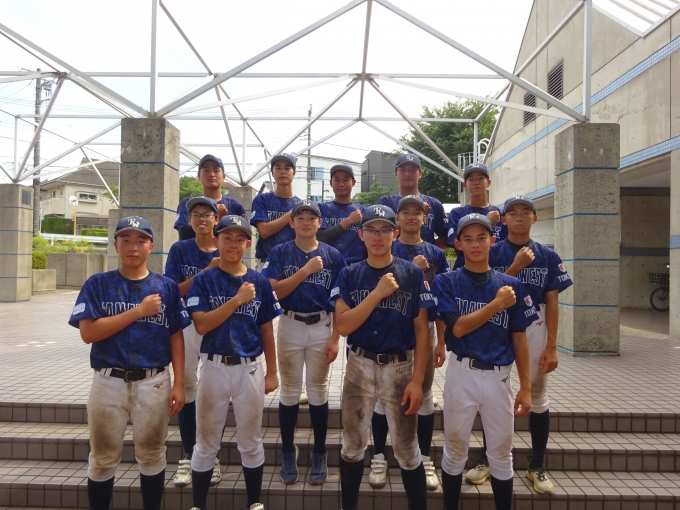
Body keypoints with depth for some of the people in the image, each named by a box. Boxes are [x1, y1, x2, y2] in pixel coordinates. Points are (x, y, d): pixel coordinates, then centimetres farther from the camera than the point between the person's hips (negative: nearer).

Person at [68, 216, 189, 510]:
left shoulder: (167, 287, 2)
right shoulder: (98, 284, 0)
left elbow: (176, 338, 2)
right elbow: (87, 332, -11)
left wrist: (179, 384, -5)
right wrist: (138, 311, -16)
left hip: (154, 383, 0)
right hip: (108, 382, 0)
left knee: (152, 455, 13)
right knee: (103, 459, 14)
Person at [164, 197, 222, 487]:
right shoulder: (180, 250, 0)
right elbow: (173, 291, -10)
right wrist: (206, 271, -20)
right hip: (187, 324, 0)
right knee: (187, 386, 7)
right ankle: (188, 456, 20)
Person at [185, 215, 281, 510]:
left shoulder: (259, 282, 2)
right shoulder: (204, 280, -3)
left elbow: (267, 331, 5)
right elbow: (201, 325, -15)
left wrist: (272, 372, 5)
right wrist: (237, 300, -20)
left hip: (250, 369, 1)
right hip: (214, 368, -1)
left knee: (251, 443, 13)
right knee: (206, 443, 12)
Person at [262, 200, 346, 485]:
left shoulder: (332, 256, 0)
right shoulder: (280, 253, 0)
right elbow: (275, 291, -12)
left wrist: (335, 338, -6)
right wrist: (305, 270, -19)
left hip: (322, 328, 0)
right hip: (290, 326, 0)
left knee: (319, 391, 9)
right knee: (290, 390, 9)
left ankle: (319, 455, 21)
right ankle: (288, 452, 23)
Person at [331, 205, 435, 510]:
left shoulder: (412, 274, -3)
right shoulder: (349, 275, 0)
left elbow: (421, 329, -3)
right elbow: (342, 327, -11)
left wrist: (417, 380, -9)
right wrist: (379, 292, -19)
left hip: (400, 367, -1)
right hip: (359, 365, 2)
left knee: (407, 450, 8)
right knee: (352, 446, 13)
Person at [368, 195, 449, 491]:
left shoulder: (435, 254, 7)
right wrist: (411, 268, -19)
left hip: (425, 328, 2)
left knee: (424, 392, 10)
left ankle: (425, 459, 23)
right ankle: (379, 457, 20)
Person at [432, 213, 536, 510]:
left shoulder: (510, 285, 3)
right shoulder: (446, 282, -2)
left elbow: (519, 338, 4)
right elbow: (458, 328, -13)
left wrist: (525, 387, 2)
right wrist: (496, 304, -17)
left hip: (498, 377, 2)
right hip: (461, 374, -1)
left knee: (502, 454, 13)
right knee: (455, 451, 12)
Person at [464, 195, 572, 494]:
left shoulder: (547, 256, 2)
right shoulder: (493, 253, -1)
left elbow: (552, 303, 0)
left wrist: (551, 346, -4)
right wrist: (517, 266, -17)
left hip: (535, 330, 1)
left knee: (538, 397, 9)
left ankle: (537, 467, 24)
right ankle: (488, 459, 25)